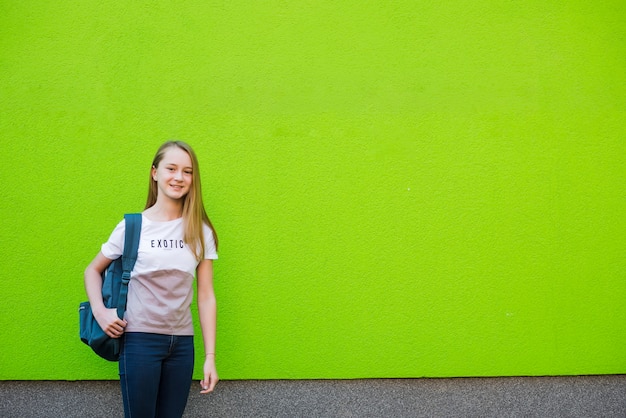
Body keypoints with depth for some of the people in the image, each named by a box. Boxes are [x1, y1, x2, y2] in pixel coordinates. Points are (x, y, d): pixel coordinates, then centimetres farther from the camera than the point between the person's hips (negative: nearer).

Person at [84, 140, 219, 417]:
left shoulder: (201, 231, 2)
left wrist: (210, 357, 0)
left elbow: (206, 296, 3)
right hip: (140, 339, -2)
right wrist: (99, 311, -8)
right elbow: (93, 270, 10)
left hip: (182, 342, 2)